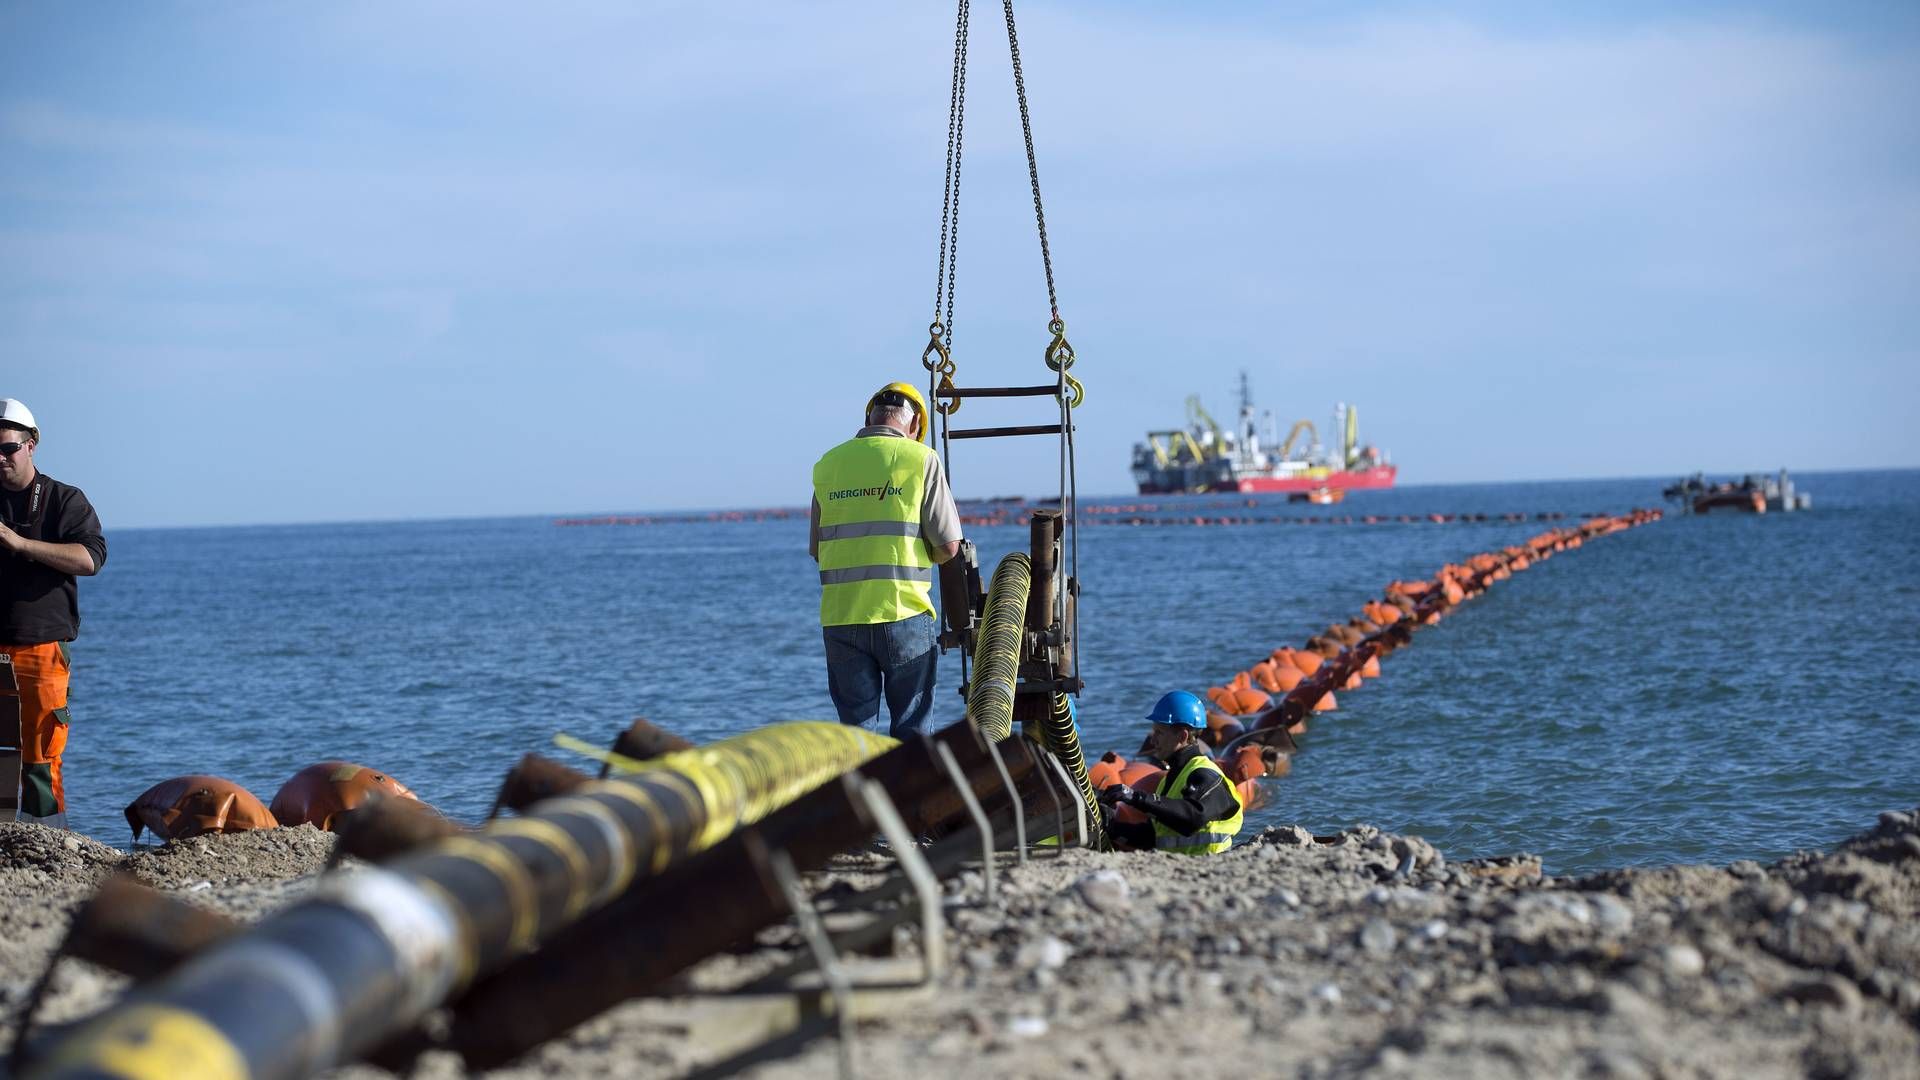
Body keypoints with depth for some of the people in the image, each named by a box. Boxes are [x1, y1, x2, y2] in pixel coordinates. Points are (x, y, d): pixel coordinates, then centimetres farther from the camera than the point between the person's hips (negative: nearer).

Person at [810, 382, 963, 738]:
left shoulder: (828, 464, 9)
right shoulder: (921, 459, -3)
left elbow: (816, 549, 12)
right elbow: (948, 545, -5)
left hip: (840, 618, 3)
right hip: (904, 615, -3)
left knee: (855, 724, 9)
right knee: (910, 725, 6)